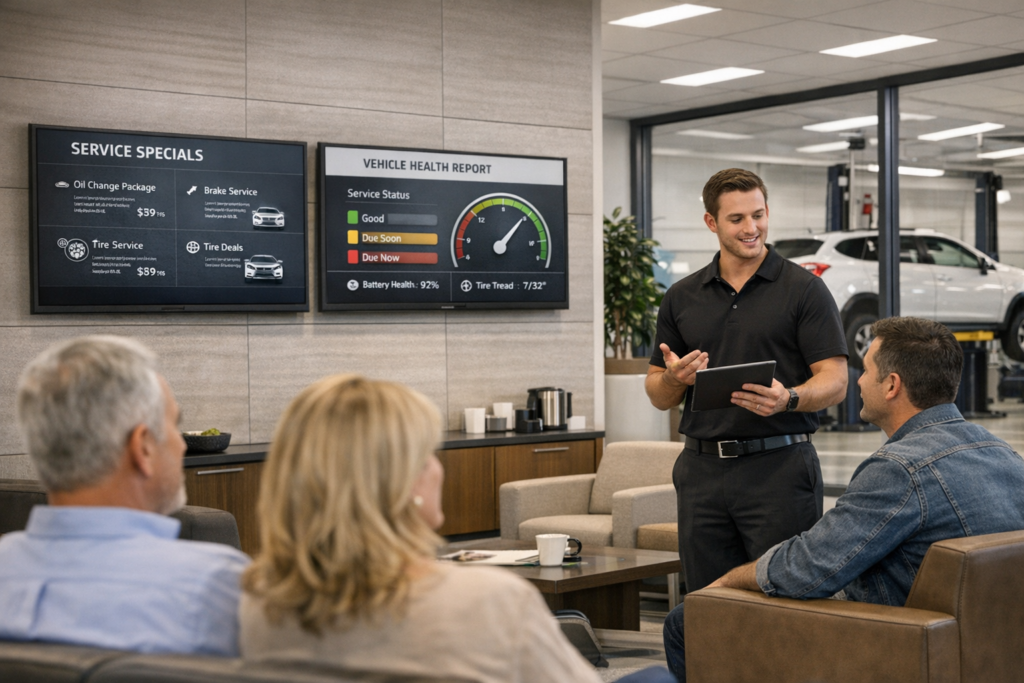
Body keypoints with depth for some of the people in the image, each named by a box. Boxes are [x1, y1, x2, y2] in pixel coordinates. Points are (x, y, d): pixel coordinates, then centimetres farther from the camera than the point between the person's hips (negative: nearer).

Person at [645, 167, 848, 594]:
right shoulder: (681, 298, 11)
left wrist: (788, 398, -24)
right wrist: (675, 378, -9)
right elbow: (659, 396, 14)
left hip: (779, 465, -3)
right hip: (702, 469, 4)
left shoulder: (804, 290, 1)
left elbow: (835, 382, -4)